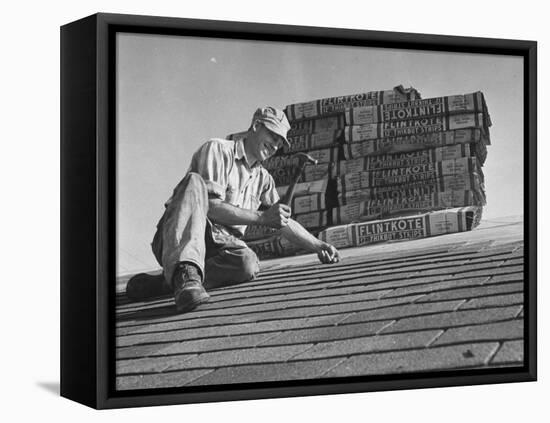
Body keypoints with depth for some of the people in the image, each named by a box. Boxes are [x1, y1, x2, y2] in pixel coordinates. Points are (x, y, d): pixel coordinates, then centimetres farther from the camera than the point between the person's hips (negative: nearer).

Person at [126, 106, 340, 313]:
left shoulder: (263, 179, 23)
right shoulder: (218, 150, -2)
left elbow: (285, 222, 27)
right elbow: (211, 206, -14)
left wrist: (318, 247, 15)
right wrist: (262, 217, -18)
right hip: (180, 240, -5)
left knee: (248, 264, -31)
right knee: (194, 182, -34)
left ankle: (168, 281, -26)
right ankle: (186, 272, -53)